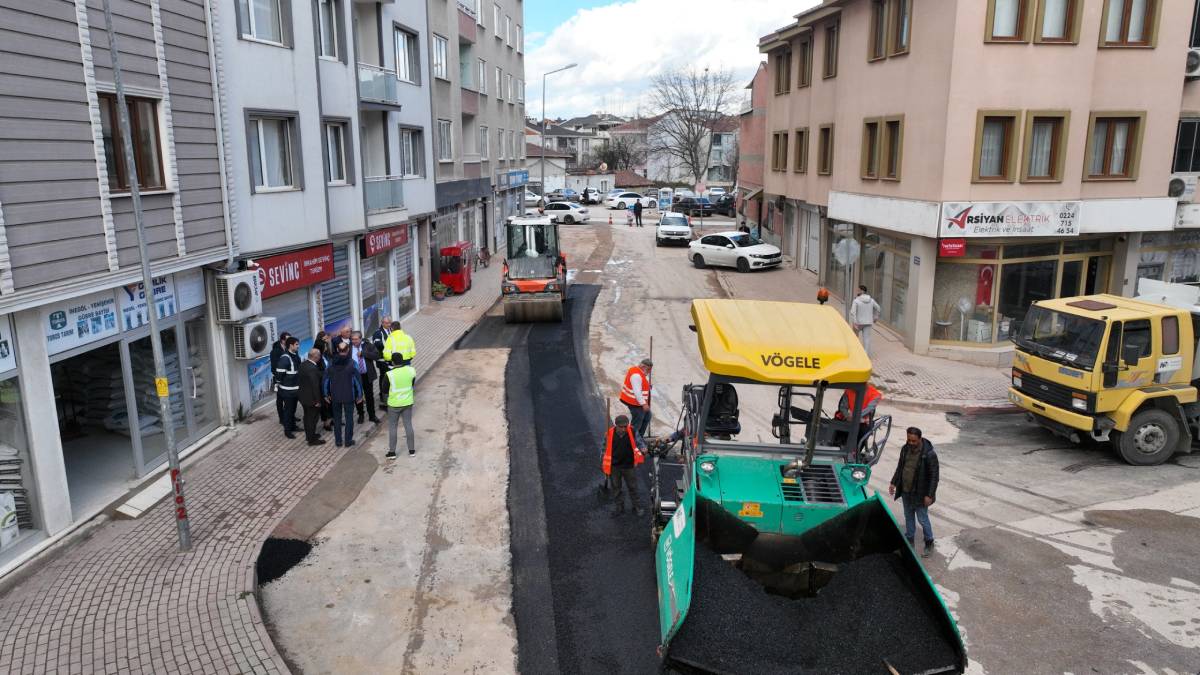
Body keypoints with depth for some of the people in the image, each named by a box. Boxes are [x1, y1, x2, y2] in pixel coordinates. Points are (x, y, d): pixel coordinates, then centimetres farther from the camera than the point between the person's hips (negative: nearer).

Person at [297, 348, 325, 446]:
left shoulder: (303, 364, 0)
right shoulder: (313, 369, -29)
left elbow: (301, 380, 9)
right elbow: (315, 386, -25)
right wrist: (317, 400, -17)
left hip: (303, 396, 9)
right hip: (311, 398, -9)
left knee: (307, 416, 22)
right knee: (313, 418, 5)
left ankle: (308, 435, 38)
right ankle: (312, 440, 15)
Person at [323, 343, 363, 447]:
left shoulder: (332, 365, -5)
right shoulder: (352, 364, -13)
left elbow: (326, 380, 2)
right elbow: (358, 380, -10)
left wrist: (326, 394, 14)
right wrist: (359, 395, 1)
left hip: (335, 396, 3)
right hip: (349, 396, -2)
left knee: (337, 418, 13)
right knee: (349, 418, 8)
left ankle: (338, 441, 18)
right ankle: (348, 441, 10)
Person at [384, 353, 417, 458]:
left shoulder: (390, 374, -20)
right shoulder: (411, 370, -10)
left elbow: (385, 390, -8)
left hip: (394, 404, -3)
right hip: (408, 402, 3)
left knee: (392, 427, 10)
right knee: (408, 425, 14)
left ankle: (392, 452, 14)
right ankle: (411, 450, 20)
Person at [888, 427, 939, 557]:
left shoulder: (929, 454, -22)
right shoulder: (905, 449, -2)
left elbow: (934, 476, -17)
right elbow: (900, 467, 12)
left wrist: (929, 495, -18)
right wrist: (894, 483, 9)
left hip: (920, 494, -6)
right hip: (906, 492, 6)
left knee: (922, 519, 6)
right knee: (908, 517, 18)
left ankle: (929, 544, 26)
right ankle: (909, 542, 33)